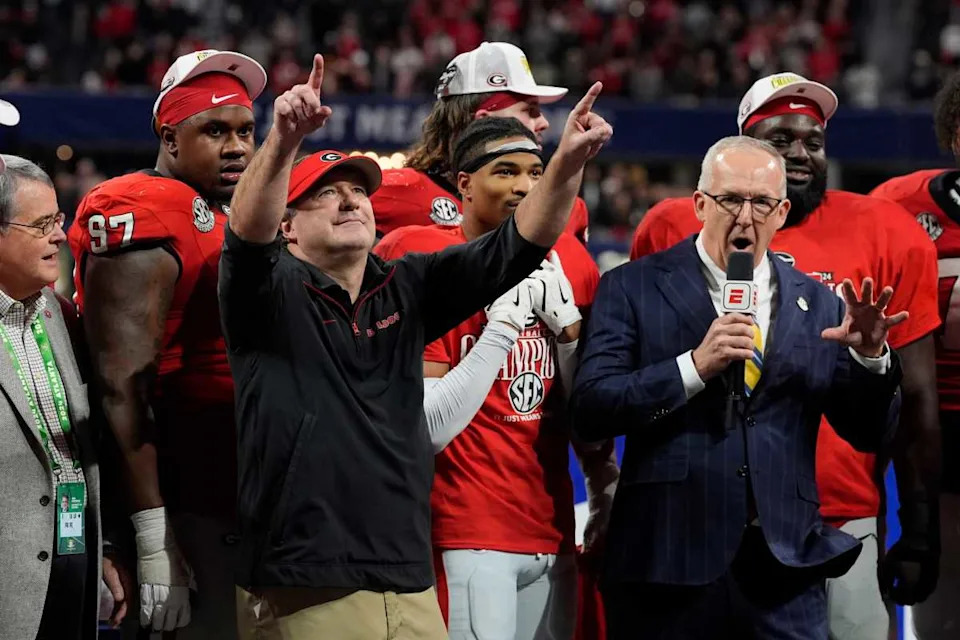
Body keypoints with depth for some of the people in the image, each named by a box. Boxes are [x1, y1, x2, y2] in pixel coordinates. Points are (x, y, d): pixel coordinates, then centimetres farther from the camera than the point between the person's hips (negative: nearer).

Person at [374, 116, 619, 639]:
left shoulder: (564, 267, 9)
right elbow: (430, 430, -15)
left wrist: (567, 323, -2)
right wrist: (504, 324, -16)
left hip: (552, 532, 6)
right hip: (470, 538, -6)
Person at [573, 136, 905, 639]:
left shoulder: (818, 304, 12)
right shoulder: (633, 289, 4)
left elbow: (869, 433, 11)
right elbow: (590, 410, -6)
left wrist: (869, 355, -7)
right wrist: (694, 366, -16)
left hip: (785, 568, 2)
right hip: (669, 558, -2)